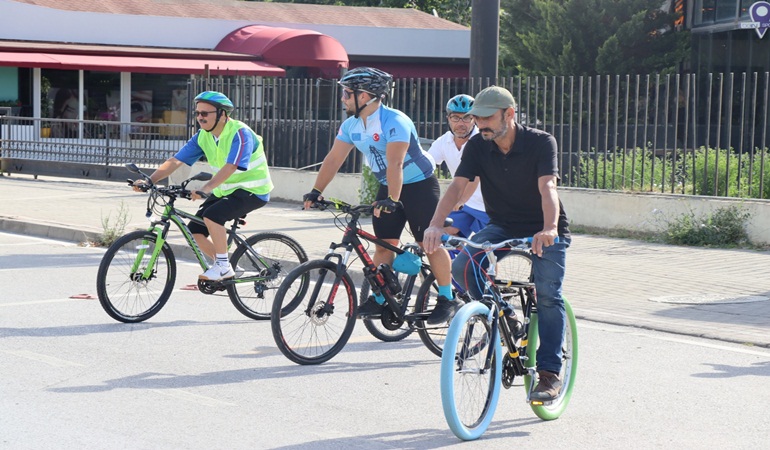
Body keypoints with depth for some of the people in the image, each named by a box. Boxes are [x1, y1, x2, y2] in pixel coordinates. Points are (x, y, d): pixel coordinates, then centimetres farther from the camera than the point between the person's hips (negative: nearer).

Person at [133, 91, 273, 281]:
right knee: (195, 229, -4)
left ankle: (223, 266, -17)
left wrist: (206, 188, -48)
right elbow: (175, 160, -5)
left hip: (252, 191, -8)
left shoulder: (240, 133, -22)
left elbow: (231, 167, -35)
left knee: (211, 215, -30)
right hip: (224, 190, 8)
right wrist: (149, 180, -18)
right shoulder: (203, 136, -1)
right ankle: (228, 268, 13)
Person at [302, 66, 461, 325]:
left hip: (419, 185, -7)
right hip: (388, 187, 7)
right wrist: (316, 191, -7)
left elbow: (395, 163, -35)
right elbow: (334, 159, -1)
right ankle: (379, 299, 8)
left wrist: (392, 199, -43)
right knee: (383, 243, 2)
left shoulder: (395, 122, -26)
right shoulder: (351, 125, -2)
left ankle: (448, 299, 4)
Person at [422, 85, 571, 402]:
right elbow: (457, 186, -20)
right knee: (462, 269, -21)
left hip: (544, 231, -3)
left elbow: (547, 188, -33)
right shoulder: (477, 147, -8)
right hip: (501, 226, 4)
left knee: (548, 295, -19)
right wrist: (435, 225, -37)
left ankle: (550, 373, -10)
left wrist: (549, 229, -51)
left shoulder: (541, 142, -19)